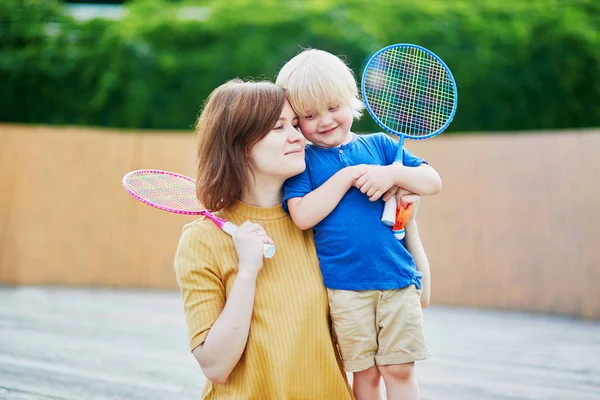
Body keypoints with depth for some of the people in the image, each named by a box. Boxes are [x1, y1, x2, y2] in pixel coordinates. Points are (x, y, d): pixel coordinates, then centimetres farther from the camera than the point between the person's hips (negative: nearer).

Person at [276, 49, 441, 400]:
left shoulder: (380, 144, 10)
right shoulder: (303, 160, 3)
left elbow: (434, 182, 8)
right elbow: (303, 216, -13)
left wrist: (393, 174, -10)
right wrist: (348, 176, -13)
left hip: (398, 280, 2)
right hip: (345, 288, -2)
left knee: (399, 370, 4)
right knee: (365, 372, 6)